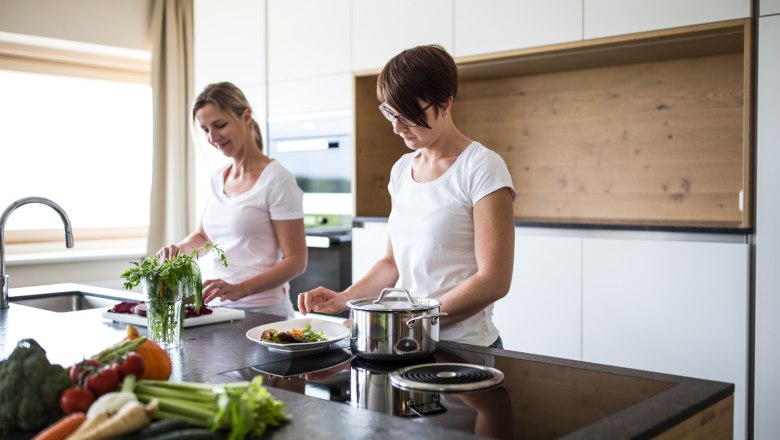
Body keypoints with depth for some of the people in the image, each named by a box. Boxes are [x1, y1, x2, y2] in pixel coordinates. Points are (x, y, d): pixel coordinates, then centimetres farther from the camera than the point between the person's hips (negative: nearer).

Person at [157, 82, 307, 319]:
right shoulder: (217, 178, 11)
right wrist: (180, 248, 2)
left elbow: (295, 261, -12)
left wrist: (240, 289, -25)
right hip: (215, 308, 6)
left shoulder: (276, 180, -10)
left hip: (261, 311, -6)